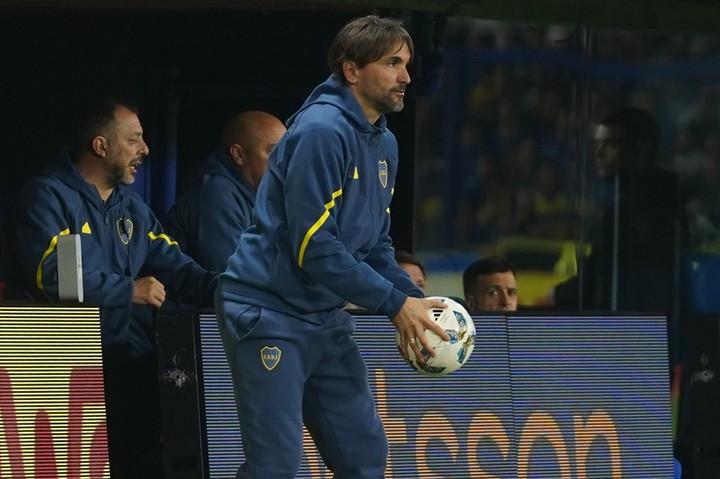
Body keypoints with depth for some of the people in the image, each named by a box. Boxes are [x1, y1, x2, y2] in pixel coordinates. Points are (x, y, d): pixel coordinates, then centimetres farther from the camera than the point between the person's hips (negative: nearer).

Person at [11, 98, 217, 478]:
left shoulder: (131, 207, 21)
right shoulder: (48, 197, -4)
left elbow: (173, 266, 16)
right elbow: (51, 274, -18)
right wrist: (130, 291, -12)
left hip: (129, 350, 7)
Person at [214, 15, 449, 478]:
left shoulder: (384, 144, 11)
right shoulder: (321, 131, -18)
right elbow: (314, 247, -22)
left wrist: (415, 300, -1)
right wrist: (395, 304, -18)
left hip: (326, 319, 9)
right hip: (270, 314, -9)